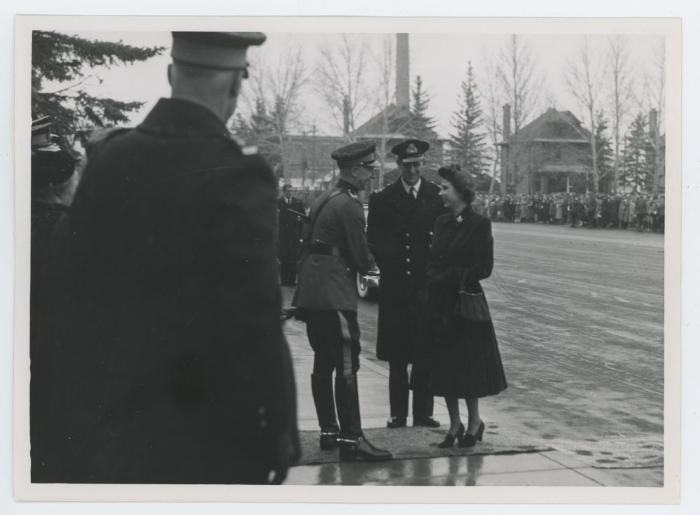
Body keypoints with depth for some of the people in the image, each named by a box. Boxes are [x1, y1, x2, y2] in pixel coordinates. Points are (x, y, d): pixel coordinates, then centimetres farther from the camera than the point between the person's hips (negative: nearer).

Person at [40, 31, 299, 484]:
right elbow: (255, 329, -19)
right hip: (195, 445, -5)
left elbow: (79, 297, 6)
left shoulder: (107, 159, 0)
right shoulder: (232, 176, -19)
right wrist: (278, 436, -9)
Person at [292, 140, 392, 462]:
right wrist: (369, 267, 9)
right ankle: (351, 439, -9)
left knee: (323, 363, 14)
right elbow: (360, 254, -11)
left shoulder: (324, 200, 16)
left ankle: (328, 430, 21)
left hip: (311, 291, 10)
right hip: (334, 293, -10)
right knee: (347, 366, -9)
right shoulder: (349, 205, -13)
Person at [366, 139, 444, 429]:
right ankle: (398, 413, 11)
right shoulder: (382, 199, 5)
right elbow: (374, 242, 5)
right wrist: (390, 269, -5)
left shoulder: (437, 196, 4)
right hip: (395, 288, 0)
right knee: (397, 355, 4)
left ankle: (423, 413, 11)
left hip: (426, 285, 0)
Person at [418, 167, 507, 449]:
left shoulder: (478, 225, -9)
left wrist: (450, 277, -12)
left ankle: (474, 422, 18)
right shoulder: (442, 222, 10)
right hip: (439, 305, 6)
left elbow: (483, 268, -12)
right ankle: (455, 424, 20)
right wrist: (433, 278, -6)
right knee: (443, 366, 8)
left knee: (468, 366, 1)